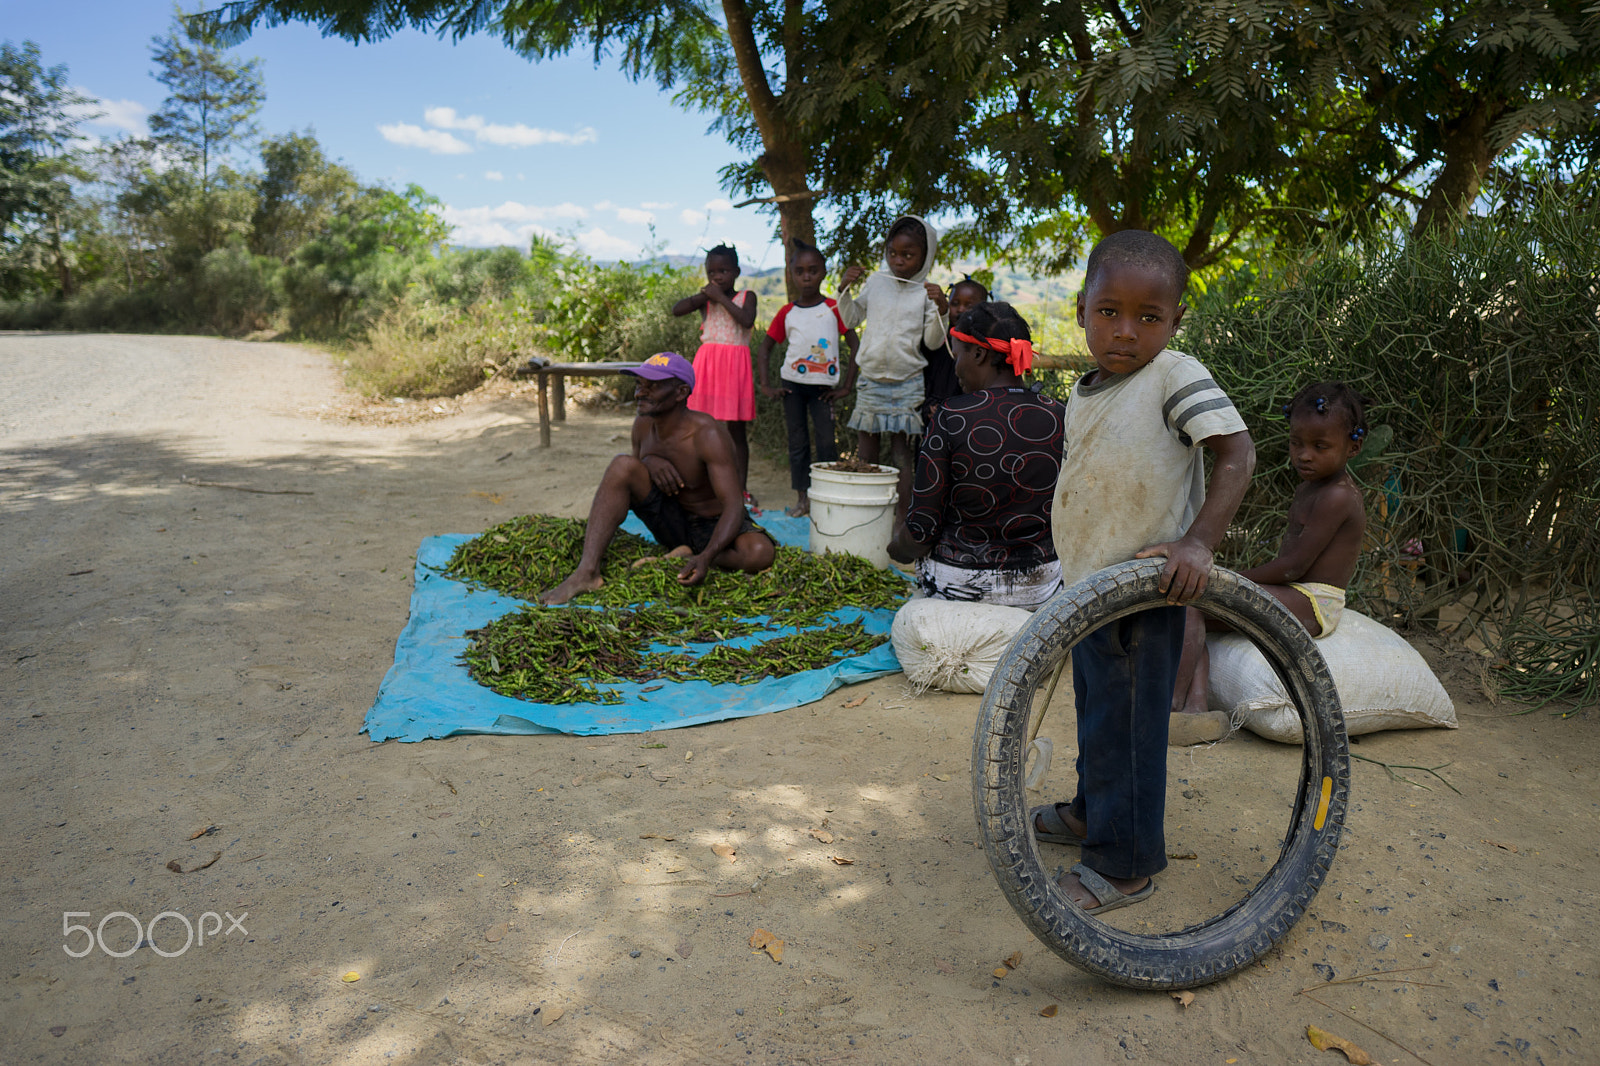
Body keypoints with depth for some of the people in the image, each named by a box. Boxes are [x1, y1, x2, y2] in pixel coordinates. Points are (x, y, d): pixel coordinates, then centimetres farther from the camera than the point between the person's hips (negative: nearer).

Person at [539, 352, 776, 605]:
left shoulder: (707, 434, -23)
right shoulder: (643, 425, -5)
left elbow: (733, 506, -30)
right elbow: (627, 479, 11)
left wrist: (706, 557, -47)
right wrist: (649, 462, -15)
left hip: (715, 527, -4)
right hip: (672, 524, 5)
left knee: (760, 553, -38)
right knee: (622, 465, -20)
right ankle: (587, 572, -26)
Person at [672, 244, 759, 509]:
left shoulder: (746, 296, 6)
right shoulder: (705, 299, 9)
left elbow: (747, 320, -15)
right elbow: (677, 309, -7)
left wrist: (721, 297, -11)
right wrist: (705, 294, -8)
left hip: (735, 365, -1)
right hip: (708, 363, 1)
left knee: (736, 429, 2)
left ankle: (741, 488, 9)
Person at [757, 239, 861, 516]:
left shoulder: (834, 309, -1)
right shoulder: (786, 313, 4)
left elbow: (855, 345, 0)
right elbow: (764, 349, 10)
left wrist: (847, 385, -6)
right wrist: (766, 385, 0)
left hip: (823, 384, -2)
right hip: (792, 383, 2)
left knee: (826, 442, -6)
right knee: (797, 441, 6)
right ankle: (802, 498, 13)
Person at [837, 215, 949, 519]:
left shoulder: (927, 291, -4)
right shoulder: (877, 281, 5)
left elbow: (933, 341, -6)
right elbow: (851, 319, 14)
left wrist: (941, 309, -21)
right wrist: (845, 289, -1)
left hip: (907, 384, -3)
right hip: (870, 380, 3)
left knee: (901, 451, -2)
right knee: (865, 452, 7)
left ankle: (902, 516, 3)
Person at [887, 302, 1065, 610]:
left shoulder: (951, 418, -17)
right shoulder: (1058, 417, -7)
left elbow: (921, 533, -15)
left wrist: (897, 548, 7)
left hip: (959, 585, -3)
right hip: (1041, 587, 4)